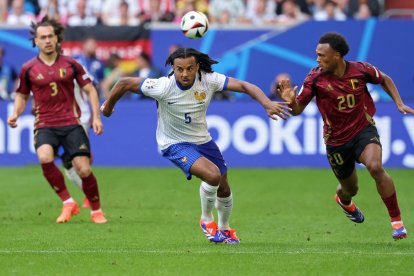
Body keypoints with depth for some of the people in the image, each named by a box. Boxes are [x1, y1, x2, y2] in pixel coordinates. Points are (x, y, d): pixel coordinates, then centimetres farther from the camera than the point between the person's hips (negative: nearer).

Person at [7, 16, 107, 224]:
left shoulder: (70, 64, 4)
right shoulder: (28, 69, 4)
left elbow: (89, 90, 11)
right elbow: (22, 95, 18)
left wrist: (96, 117, 1)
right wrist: (15, 114, -1)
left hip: (71, 123, 0)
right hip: (44, 126, 0)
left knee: (84, 170, -9)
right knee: (45, 158, -31)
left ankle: (96, 210, 16)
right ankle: (68, 203, -15)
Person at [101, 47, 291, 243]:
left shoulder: (208, 80, -19)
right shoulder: (162, 87, -27)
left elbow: (243, 86, -22)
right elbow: (125, 83, -17)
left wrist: (267, 104, -37)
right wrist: (108, 107, -1)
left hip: (202, 140, 5)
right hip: (175, 144, -5)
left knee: (223, 188, 13)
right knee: (213, 175, -27)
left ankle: (224, 228, 43)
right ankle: (206, 220, 0)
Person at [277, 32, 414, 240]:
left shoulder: (361, 70, -13)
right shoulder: (315, 78, -15)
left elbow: (385, 80, 8)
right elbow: (298, 110, -12)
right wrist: (291, 101, -34)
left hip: (364, 129, -1)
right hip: (336, 141, 1)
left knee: (375, 167, -30)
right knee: (350, 189, 15)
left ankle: (397, 221, -17)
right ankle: (343, 199, 57)